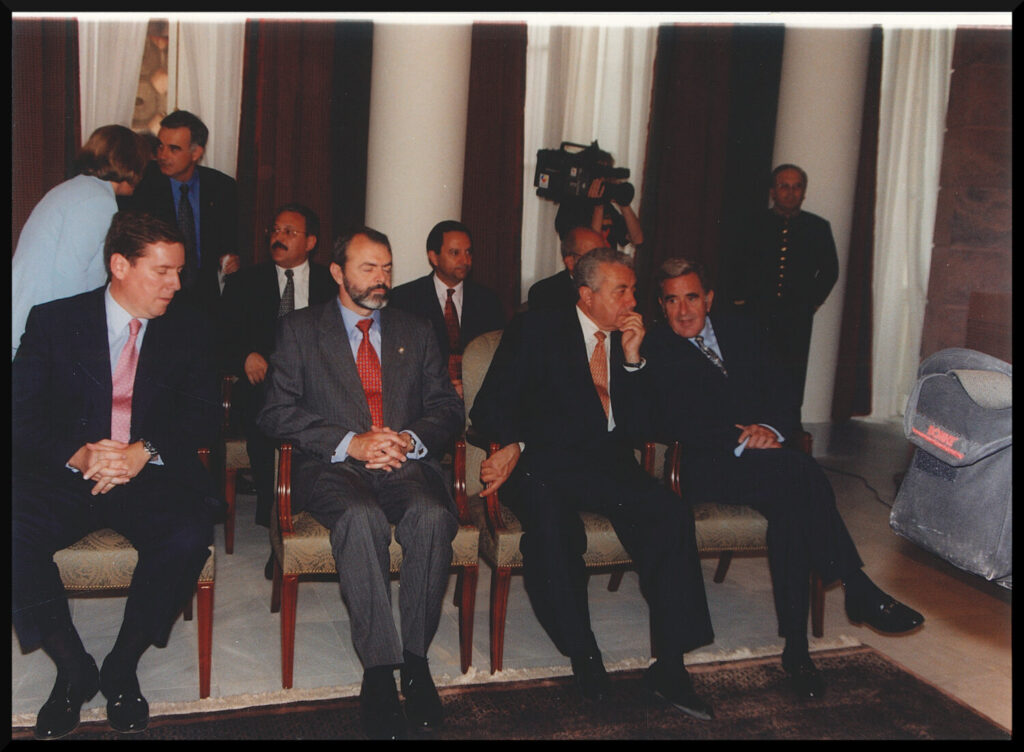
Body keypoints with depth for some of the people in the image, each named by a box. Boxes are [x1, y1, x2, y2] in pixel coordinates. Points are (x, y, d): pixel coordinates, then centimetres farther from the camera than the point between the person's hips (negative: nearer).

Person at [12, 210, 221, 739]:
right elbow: (23, 416, -1)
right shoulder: (53, 321, 6)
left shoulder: (186, 330, 10)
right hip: (67, 475, 0)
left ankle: (122, 667, -6)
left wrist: (143, 451, -17)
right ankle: (74, 670, -5)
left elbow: (203, 414, 1)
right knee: (15, 532, -28)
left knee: (190, 535, -30)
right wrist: (78, 454, -20)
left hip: (153, 477, 0)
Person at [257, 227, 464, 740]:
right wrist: (350, 443, -13)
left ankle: (415, 657, -17)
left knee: (432, 516, -31)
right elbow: (277, 412, 0)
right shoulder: (300, 329, 11)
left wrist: (410, 440, -9)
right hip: (332, 467, -2)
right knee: (362, 518, -35)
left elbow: (448, 408, 13)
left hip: (405, 463, 2)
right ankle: (379, 669, -27)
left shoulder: (415, 332, 20)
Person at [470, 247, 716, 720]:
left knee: (671, 513, -24)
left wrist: (632, 358, 0)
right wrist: (514, 445, -21)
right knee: (552, 521, -36)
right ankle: (583, 656, -15)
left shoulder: (627, 342, 17)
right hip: (545, 464, -3)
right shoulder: (536, 330, 4)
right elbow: (489, 409, -2)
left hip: (607, 465, 4)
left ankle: (670, 667, -17)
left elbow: (635, 427, 9)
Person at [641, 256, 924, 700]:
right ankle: (858, 589, -20)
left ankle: (796, 647, -24)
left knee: (789, 504, -29)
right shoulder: (653, 350, 3)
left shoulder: (739, 328, 19)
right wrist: (739, 439, -19)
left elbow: (781, 390, 12)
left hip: (766, 451, 4)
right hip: (705, 466, -4)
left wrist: (771, 429, -11)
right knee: (798, 473, -31)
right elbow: (665, 423, -11)